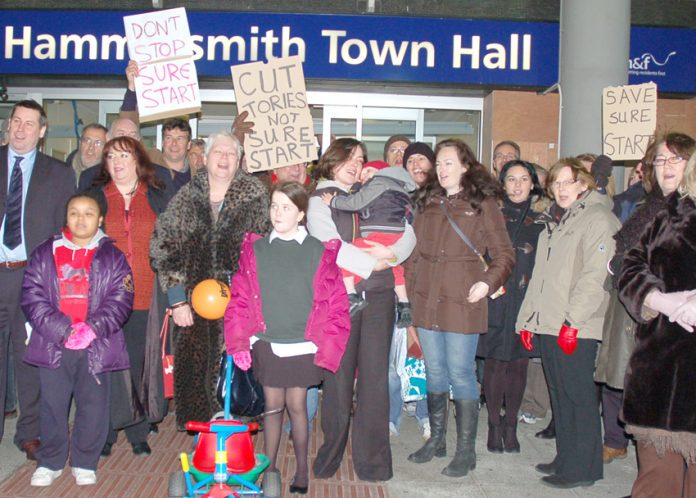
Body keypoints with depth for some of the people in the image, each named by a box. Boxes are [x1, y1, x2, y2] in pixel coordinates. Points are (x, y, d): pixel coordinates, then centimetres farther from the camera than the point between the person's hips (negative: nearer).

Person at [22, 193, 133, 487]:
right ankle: (50, 462, 24)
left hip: (97, 347, -1)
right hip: (53, 345, 1)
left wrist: (91, 329, -15)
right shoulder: (45, 254, 7)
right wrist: (62, 329, -12)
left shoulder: (112, 256, 5)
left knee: (93, 405, 5)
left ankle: (84, 463, 21)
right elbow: (32, 297, -1)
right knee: (52, 404, 9)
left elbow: (121, 300, -3)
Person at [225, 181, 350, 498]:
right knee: (272, 406, 9)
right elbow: (240, 298, 1)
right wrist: (239, 344, -4)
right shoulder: (255, 249, 2)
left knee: (297, 406, 9)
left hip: (303, 345, -1)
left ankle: (301, 468, 28)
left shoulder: (320, 252, -2)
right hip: (266, 343, 1)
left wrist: (326, 347, -7)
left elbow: (334, 303, -3)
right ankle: (269, 469, 25)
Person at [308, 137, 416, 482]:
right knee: (339, 378, 2)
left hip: (378, 295, 3)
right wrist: (373, 264, -8)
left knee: (375, 378, 2)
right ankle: (331, 453, 17)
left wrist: (392, 253, -8)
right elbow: (331, 246, -10)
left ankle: (372, 460, 11)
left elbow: (406, 231, 12)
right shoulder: (319, 200, 5)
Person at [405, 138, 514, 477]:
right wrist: (410, 286, 10)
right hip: (426, 301, 5)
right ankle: (436, 439, 29)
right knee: (434, 373, 14)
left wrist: (488, 282, -17)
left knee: (461, 374, 0)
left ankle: (466, 449, 13)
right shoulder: (427, 202, 13)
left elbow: (504, 254, -2)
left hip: (462, 303, -5)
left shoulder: (483, 204, -1)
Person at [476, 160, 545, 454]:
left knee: (519, 362, 6)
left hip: (527, 297, 2)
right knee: (495, 361, 0)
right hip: (496, 297, -1)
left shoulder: (541, 217, 9)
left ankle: (510, 426, 19)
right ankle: (495, 425, 13)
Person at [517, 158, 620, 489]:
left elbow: (594, 276, -15)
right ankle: (566, 459, 23)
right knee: (559, 395, 13)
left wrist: (572, 320, -20)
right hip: (548, 325, 8)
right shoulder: (553, 222, 21)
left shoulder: (598, 219, -5)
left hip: (576, 328, -8)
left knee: (578, 396, -3)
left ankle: (582, 468, 5)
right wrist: (527, 319, 16)